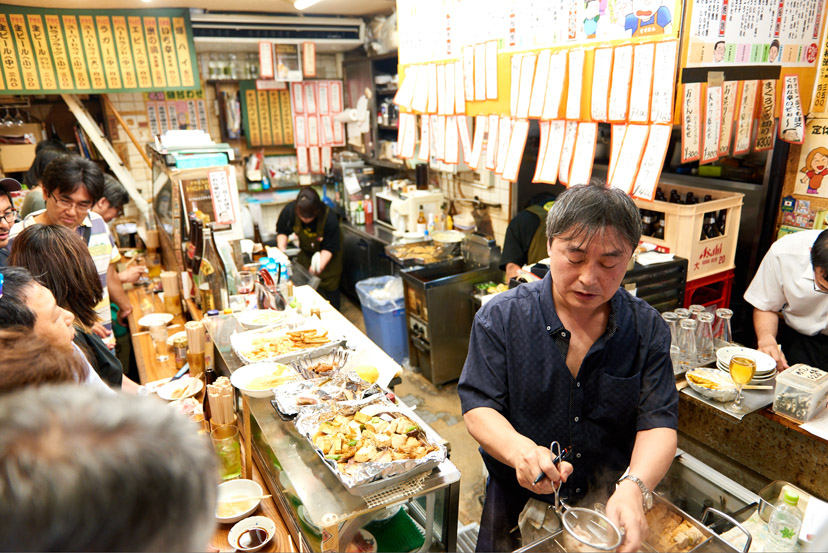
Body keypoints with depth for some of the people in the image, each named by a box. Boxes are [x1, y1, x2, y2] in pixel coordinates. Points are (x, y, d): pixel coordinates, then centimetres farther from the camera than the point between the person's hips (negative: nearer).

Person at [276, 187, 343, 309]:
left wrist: (320, 265, -43)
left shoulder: (330, 219, -37)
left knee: (329, 286, -1)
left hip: (327, 255, -3)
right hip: (306, 251, 4)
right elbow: (282, 231, -7)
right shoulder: (289, 210, -27)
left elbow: (329, 248, -28)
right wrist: (282, 247, -24)